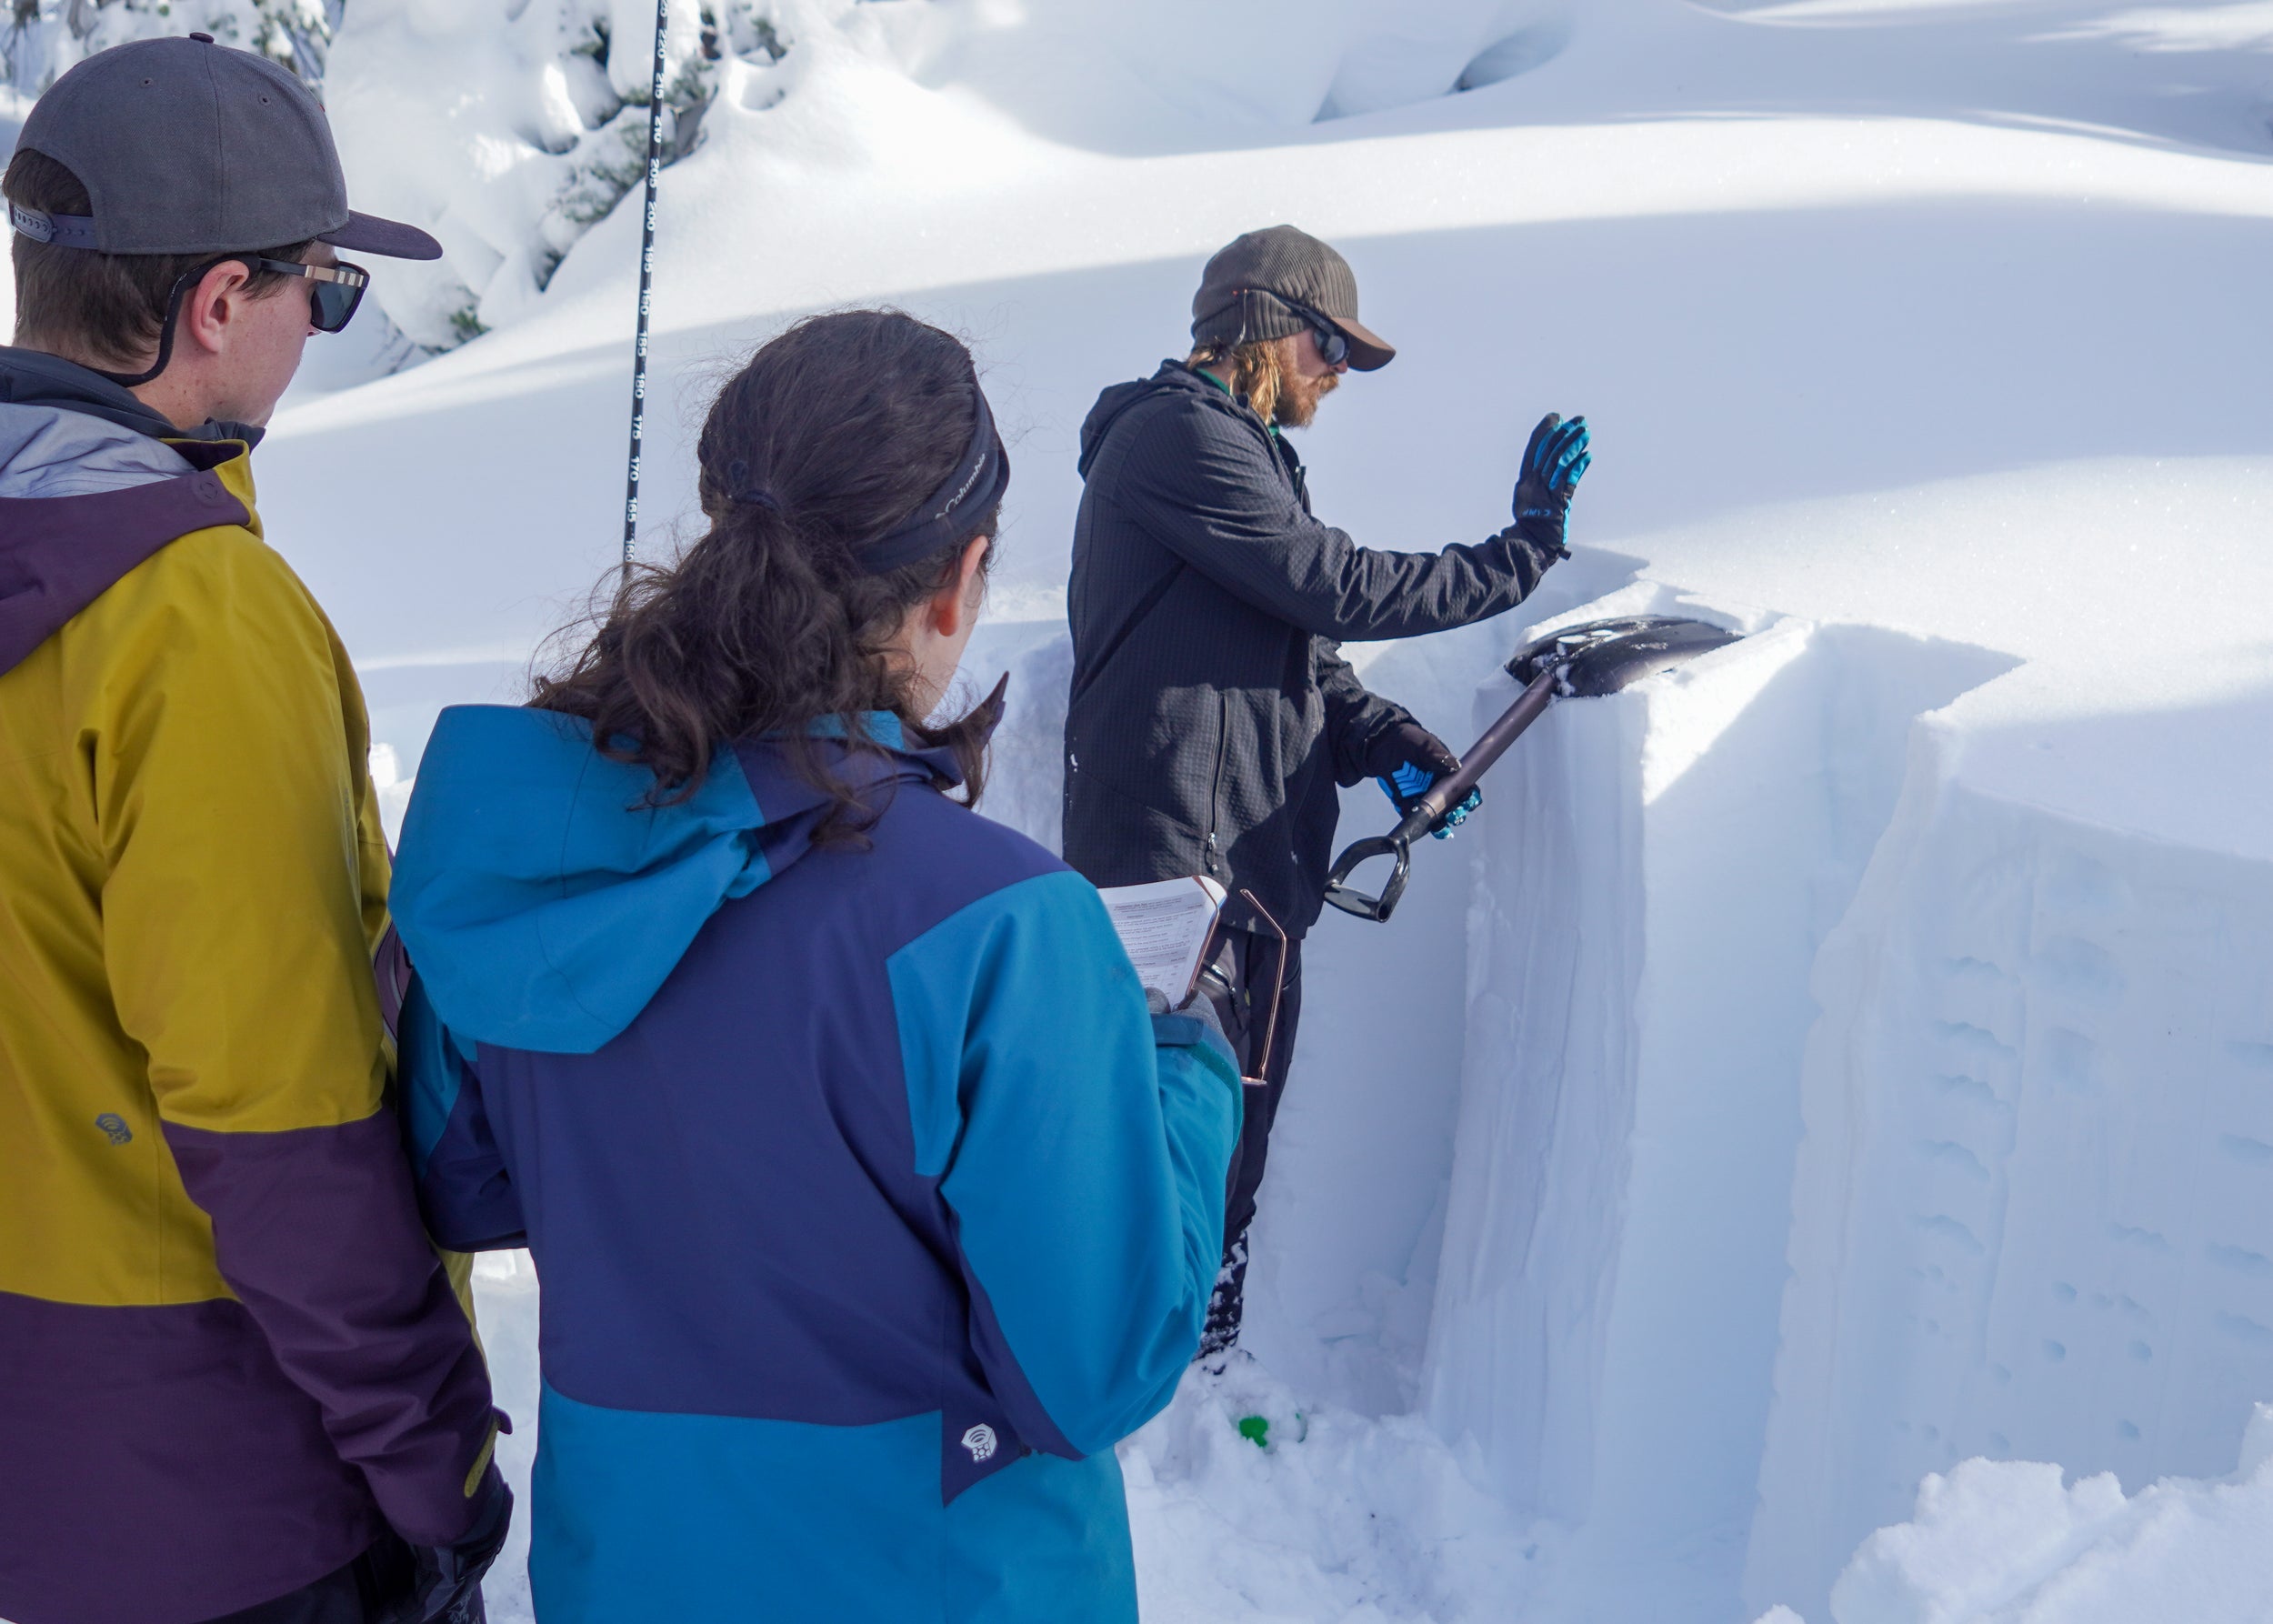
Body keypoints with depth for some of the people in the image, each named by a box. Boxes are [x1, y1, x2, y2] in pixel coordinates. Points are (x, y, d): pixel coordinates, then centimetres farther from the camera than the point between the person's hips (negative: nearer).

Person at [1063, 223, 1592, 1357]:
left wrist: (1386, 745, 1)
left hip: (1252, 867, 10)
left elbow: (1293, 650, 19)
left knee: (1234, 1131, 15)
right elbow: (1336, 587, -18)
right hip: (1178, 857, -10)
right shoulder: (1180, 436, -10)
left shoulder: (1238, 450, 23)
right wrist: (1524, 551, -11)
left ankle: (1203, 1370, 26)